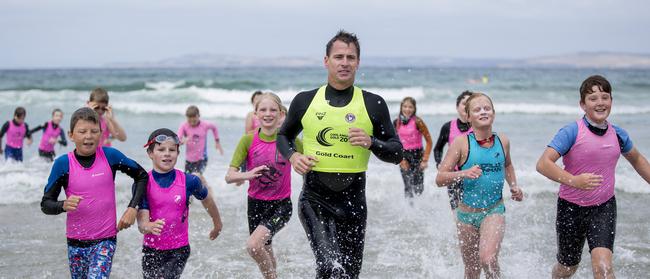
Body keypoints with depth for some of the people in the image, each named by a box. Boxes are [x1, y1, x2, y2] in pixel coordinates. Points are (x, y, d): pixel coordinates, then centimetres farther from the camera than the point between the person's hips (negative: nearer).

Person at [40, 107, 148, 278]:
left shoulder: (110, 156, -7)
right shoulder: (63, 163, -7)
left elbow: (141, 176, 6)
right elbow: (45, 204, -4)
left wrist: (132, 208, -5)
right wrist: (64, 205, -25)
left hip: (105, 239, -2)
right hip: (76, 241, 2)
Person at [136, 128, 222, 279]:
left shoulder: (188, 181, -9)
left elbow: (207, 198, 11)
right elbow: (141, 223, -15)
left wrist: (217, 224, 26)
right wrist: (150, 226, -39)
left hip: (179, 250, -2)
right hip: (151, 250, 2)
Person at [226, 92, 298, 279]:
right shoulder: (248, 140, -7)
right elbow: (229, 176, -12)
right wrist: (247, 175, -32)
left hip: (281, 204, -3)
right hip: (256, 203, 3)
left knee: (253, 245, -23)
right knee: (265, 252, 17)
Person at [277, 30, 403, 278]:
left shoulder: (373, 105, 2)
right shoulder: (305, 101, 3)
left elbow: (396, 153, 5)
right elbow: (283, 136, 19)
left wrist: (371, 142, -15)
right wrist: (292, 156, -2)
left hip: (353, 202, 2)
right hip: (315, 199, -2)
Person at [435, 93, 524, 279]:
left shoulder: (503, 141, 0)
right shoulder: (461, 142, -10)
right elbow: (440, 178, -12)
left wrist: (514, 186, 9)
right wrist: (463, 173, -28)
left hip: (494, 211, 0)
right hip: (467, 213, 0)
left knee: (488, 260, -26)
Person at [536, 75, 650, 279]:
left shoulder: (617, 134, 0)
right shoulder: (572, 132, -15)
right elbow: (543, 164, -25)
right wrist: (573, 180, -38)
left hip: (604, 208, 2)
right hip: (571, 208, -2)